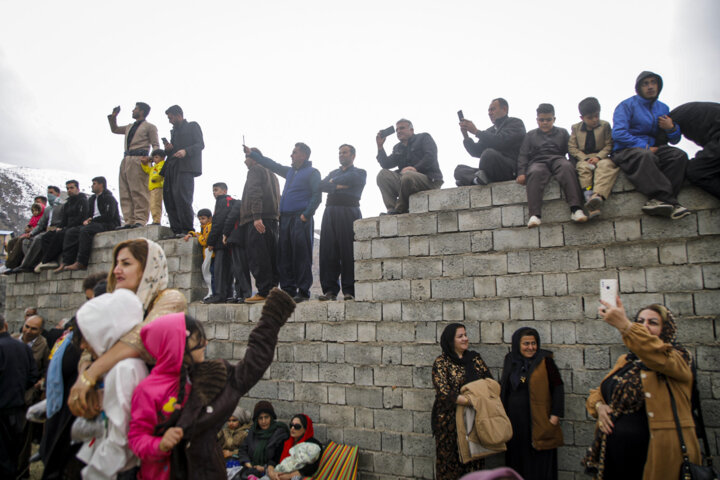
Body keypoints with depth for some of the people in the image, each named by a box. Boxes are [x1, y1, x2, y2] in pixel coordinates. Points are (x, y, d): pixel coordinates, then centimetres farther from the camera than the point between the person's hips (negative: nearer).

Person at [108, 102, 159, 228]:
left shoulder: (149, 127, 7)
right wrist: (113, 116, 30)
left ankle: (140, 220, -16)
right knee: (125, 193, 0)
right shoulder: (129, 127, 28)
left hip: (138, 160, -7)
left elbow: (155, 145, -2)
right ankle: (129, 221, -2)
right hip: (126, 160, 7)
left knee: (138, 191, -14)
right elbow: (114, 129, 43)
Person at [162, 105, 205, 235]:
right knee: (168, 197, -1)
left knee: (181, 196, -19)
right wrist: (168, 149, 5)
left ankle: (187, 230, -15)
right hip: (172, 167, 8)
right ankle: (177, 231, 0)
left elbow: (200, 144, -4)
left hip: (186, 167, -7)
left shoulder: (193, 126, 9)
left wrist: (185, 151, -19)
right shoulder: (174, 131, 29)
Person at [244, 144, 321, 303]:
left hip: (301, 219, -8)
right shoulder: (290, 172, 23)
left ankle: (303, 291, -5)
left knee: (301, 256, -8)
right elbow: (272, 165, 32)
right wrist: (251, 153, 33)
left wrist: (306, 214, -17)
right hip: (285, 219, 8)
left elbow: (317, 196, -8)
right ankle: (288, 290, 10)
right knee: (284, 256, 5)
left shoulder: (312, 173, 1)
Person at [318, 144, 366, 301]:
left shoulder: (359, 172, 15)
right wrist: (338, 186, -4)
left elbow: (351, 180, -5)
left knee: (348, 252, -9)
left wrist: (334, 182, 9)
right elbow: (321, 186, 10)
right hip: (330, 212, 5)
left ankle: (350, 291, -6)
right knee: (328, 251, -5)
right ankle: (330, 290, -2)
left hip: (349, 211, -4)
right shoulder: (333, 173, 28)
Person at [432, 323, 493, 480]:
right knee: (450, 461, 2)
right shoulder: (441, 362, -6)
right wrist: (471, 401, -22)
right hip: (451, 420, -4)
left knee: (474, 461, 7)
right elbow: (444, 392, -16)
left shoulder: (475, 358, 10)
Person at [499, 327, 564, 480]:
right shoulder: (510, 361, 7)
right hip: (514, 421, 4)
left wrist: (555, 415, -12)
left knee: (539, 465, 2)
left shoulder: (544, 361, -4)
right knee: (516, 462, 10)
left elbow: (557, 388, -5)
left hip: (538, 423, -4)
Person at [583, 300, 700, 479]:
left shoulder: (678, 358, -4)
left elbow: (660, 356, -28)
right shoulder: (625, 361, 14)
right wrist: (599, 406, -6)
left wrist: (624, 325, -41)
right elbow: (597, 392, 17)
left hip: (655, 459, -5)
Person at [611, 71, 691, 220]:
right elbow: (618, 134, -12)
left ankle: (659, 200, -37)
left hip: (652, 149, 5)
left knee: (679, 155, -25)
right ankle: (669, 201, -42)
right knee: (645, 156, -39)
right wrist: (644, 147, -16)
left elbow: (674, 140, 22)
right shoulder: (627, 105, 3)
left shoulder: (663, 108, 20)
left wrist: (671, 128, -1)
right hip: (627, 150, -5)